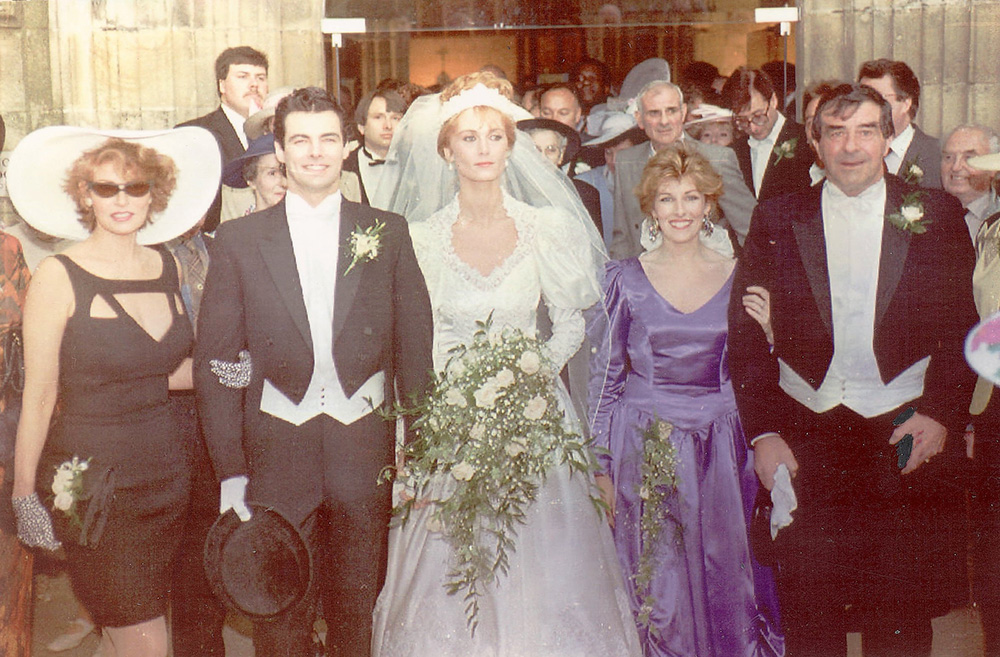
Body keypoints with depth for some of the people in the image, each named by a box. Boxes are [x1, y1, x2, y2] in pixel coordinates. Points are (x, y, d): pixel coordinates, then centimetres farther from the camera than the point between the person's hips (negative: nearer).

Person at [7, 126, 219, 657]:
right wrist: (24, 493, -8)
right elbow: (38, 395, -8)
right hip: (91, 480, -5)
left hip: (164, 471, 5)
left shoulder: (166, 267, 6)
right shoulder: (59, 277, -10)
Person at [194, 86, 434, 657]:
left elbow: (414, 347, 3)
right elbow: (215, 362, 0)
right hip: (276, 452, 0)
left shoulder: (389, 233, 3)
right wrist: (231, 472, -5)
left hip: (366, 447, 1)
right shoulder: (238, 241, 1)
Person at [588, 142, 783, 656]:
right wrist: (602, 470, -1)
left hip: (722, 451, 1)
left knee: (725, 586, 4)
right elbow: (604, 378, 2)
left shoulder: (737, 277, 4)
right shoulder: (626, 279, 0)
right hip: (644, 451, -1)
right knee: (658, 593, 2)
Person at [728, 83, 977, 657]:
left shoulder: (936, 215, 4)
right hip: (805, 433, 0)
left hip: (905, 434, 0)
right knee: (807, 601, 7)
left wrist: (941, 413, -7)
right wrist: (763, 432, -5)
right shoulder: (778, 219, 4)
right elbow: (747, 332, 2)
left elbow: (962, 324, 5)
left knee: (903, 609, 8)